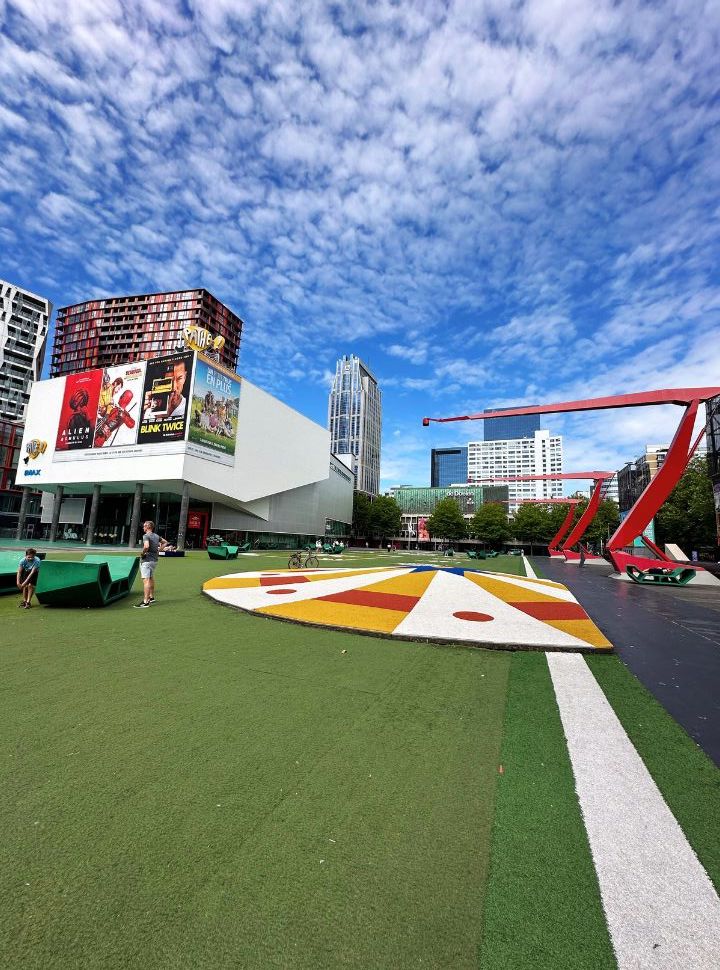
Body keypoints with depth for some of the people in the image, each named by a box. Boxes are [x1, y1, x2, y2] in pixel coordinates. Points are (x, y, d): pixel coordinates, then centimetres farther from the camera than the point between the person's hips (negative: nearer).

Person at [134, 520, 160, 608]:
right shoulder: (156, 536, 11)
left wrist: (142, 553, -16)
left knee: (146, 580, -13)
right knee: (151, 578, 23)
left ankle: (145, 602, -18)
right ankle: (152, 597, 36)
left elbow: (146, 546, -32)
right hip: (155, 559, 9)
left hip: (147, 560, -9)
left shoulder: (146, 536, -14)